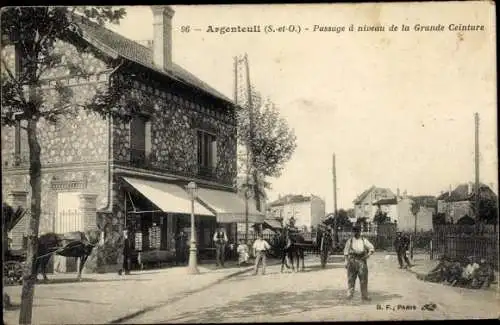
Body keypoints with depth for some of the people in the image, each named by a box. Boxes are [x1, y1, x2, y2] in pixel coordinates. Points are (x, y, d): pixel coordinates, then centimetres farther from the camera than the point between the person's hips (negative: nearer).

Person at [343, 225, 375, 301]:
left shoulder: (364, 240, 8)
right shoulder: (349, 241, 7)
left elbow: (372, 248, 6)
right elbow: (346, 252, 7)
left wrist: (368, 254, -10)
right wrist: (346, 261, -1)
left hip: (362, 261, 1)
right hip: (352, 260, -1)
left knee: (363, 279, 1)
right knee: (351, 278, 0)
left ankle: (364, 295, 6)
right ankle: (350, 294, 5)